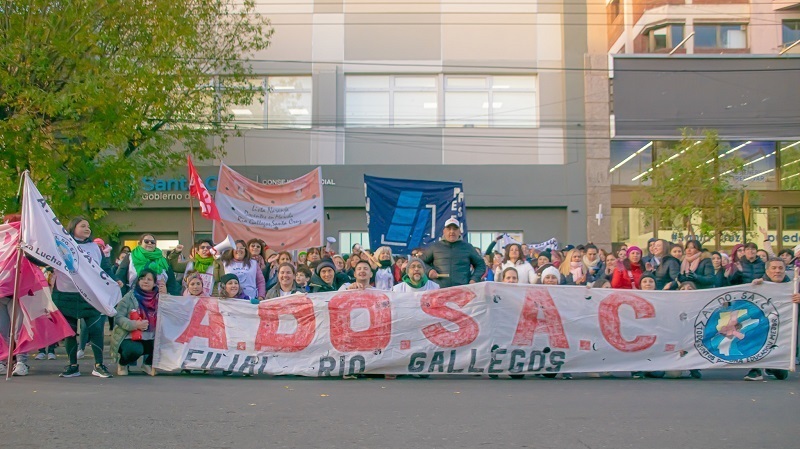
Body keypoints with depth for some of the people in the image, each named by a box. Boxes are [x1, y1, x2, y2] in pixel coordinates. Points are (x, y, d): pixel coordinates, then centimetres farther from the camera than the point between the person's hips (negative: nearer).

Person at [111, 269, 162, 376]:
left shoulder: (158, 297, 3)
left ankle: (147, 364, 11)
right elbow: (118, 317, -12)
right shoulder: (130, 297, -6)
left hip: (150, 339, 4)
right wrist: (135, 324, -27)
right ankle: (122, 364, 4)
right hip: (128, 337, -4)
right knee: (135, 350, -35)